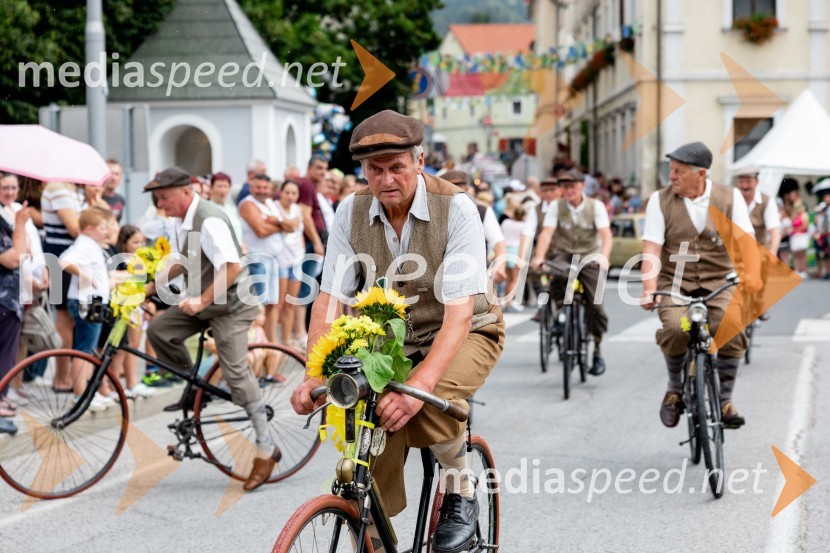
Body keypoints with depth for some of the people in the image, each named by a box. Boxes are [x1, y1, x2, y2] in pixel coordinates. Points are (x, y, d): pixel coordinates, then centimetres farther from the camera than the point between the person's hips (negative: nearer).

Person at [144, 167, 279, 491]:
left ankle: (266, 449, -8)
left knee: (235, 372, -14)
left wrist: (202, 300, -35)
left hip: (230, 303, -9)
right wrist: (152, 287, 9)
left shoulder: (209, 221, -24)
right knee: (159, 331, -6)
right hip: (203, 299, 9)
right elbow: (183, 261, 19)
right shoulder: (182, 221, 5)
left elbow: (232, 267, -33)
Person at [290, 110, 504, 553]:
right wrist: (314, 377, -28)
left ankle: (461, 490, -6)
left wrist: (419, 383, -44)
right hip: (389, 342, 3)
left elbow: (459, 312, -30)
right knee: (367, 482, -15)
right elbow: (330, 300, -13)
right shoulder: (351, 212, -10)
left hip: (463, 335, -3)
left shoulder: (455, 208, -22)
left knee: (430, 401, -35)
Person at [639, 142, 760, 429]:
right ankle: (675, 388, 0)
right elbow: (651, 249, -8)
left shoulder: (730, 197, 1)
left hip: (717, 282, 0)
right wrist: (649, 288, -25)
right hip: (674, 282, 0)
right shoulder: (660, 200, 0)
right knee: (675, 328, -30)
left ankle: (725, 399, -9)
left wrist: (752, 272, -31)